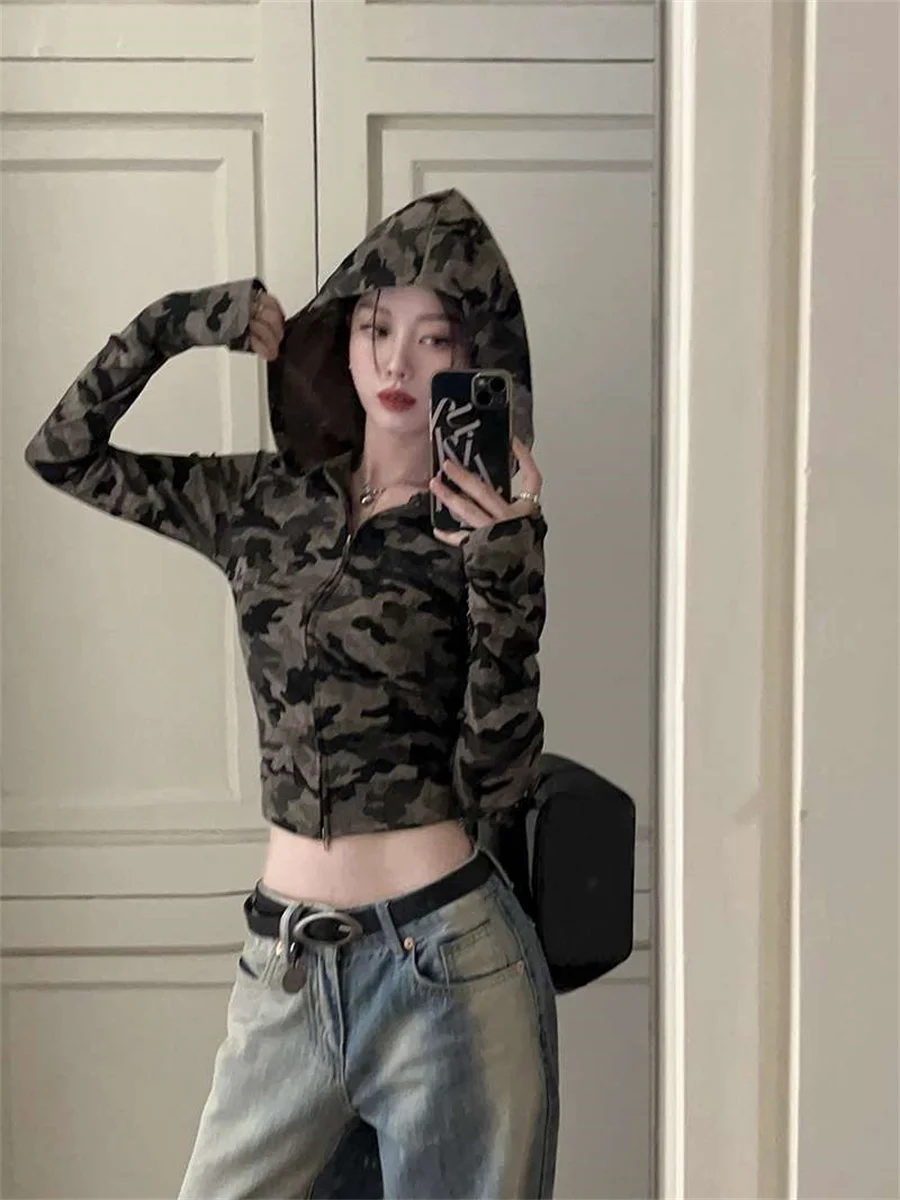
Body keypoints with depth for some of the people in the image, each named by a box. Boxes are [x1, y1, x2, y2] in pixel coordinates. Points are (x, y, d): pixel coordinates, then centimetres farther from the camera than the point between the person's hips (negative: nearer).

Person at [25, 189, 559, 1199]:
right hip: (284, 965, 4)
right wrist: (177, 323, 3)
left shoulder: (492, 528, -6)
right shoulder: (266, 500, 6)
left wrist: (502, 561, -23)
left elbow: (496, 787, -13)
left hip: (447, 966, -3)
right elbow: (63, 453, 13)